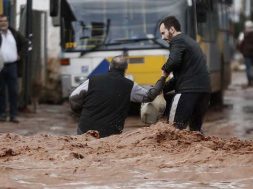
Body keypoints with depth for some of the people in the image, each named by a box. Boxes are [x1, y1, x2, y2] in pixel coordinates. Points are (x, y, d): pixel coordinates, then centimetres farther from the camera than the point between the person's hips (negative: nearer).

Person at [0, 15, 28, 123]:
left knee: (13, 91, 0)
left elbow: (24, 43, 22)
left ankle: (13, 115, 3)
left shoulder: (14, 33, 10)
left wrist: (19, 54, 12)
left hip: (12, 66, 3)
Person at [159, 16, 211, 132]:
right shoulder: (191, 42, 27)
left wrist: (165, 70, -3)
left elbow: (173, 61, -24)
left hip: (188, 91, -9)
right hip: (205, 90, 9)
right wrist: (163, 89, 22)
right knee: (195, 130, 17)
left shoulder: (177, 41, -2)